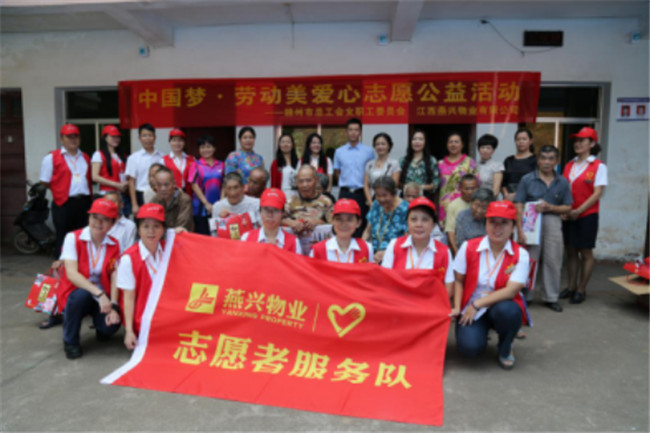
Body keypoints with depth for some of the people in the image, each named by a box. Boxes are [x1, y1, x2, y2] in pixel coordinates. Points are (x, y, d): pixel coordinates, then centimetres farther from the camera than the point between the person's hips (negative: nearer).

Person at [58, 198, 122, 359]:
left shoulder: (114, 245, -1)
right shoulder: (73, 238, -10)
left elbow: (115, 278, -8)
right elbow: (71, 274, -20)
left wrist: (113, 305, -23)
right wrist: (98, 293, -31)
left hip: (102, 296, 2)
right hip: (75, 293, -1)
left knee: (111, 326, -26)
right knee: (82, 294, -37)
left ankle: (101, 328, 15)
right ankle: (70, 342, -11)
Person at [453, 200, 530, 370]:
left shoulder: (520, 255, -7)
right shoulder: (468, 247, -4)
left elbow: (511, 291, -16)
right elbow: (458, 281, 3)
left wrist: (477, 304, -18)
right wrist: (457, 308, -11)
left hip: (501, 306, 0)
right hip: (471, 310, 0)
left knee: (508, 310, -37)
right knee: (469, 347, -27)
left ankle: (505, 348, -2)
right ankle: (479, 333, 13)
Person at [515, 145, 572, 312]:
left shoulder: (562, 182, 6)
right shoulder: (527, 179, -1)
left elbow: (567, 207, 7)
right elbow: (519, 206, -5)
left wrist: (550, 207, -13)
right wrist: (520, 231, -11)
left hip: (552, 222, 2)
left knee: (553, 261, 7)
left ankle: (551, 297, 22)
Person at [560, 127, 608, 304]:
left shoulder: (598, 166, -5)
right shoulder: (569, 165, 10)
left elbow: (598, 193, -11)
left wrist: (578, 211, -16)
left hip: (587, 215, -5)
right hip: (568, 215, 5)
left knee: (585, 252, 5)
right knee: (571, 251, 10)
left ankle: (581, 289, 14)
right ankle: (571, 287, 20)